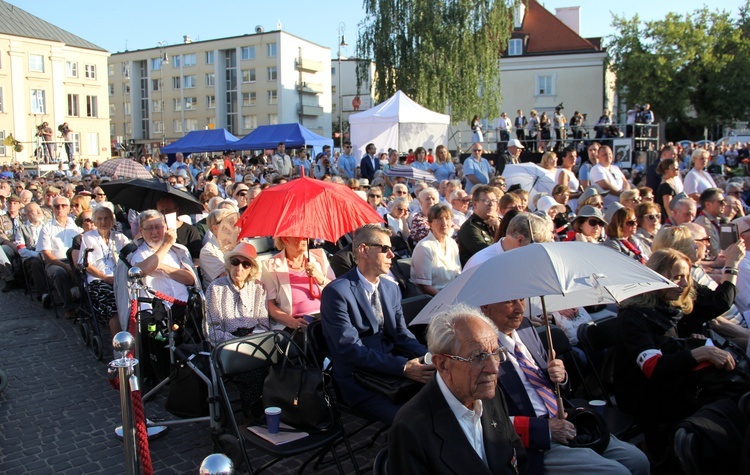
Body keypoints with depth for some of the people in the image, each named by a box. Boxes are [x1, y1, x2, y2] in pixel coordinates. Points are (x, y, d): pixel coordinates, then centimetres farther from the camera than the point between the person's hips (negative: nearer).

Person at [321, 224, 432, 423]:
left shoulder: (391, 288, 12)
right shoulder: (336, 292, -12)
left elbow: (402, 335, 11)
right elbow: (351, 349, -18)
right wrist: (403, 367, -24)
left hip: (390, 369, 7)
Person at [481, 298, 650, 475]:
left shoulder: (525, 327, 7)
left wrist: (559, 376, -5)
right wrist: (545, 428, -20)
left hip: (565, 424, 8)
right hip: (534, 443, -8)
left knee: (638, 460, 5)